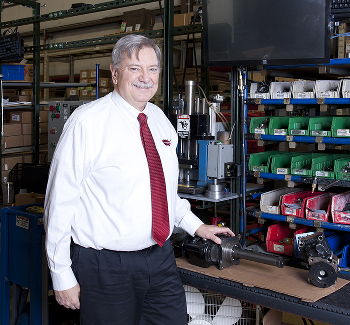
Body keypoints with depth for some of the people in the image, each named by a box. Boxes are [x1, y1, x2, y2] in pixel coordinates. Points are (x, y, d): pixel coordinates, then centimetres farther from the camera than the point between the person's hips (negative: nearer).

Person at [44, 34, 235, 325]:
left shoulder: (160, 120, 6)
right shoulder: (87, 122, -15)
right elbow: (60, 201, -14)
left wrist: (196, 226, 14)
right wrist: (62, 276, -12)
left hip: (161, 257, 6)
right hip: (106, 266, -6)